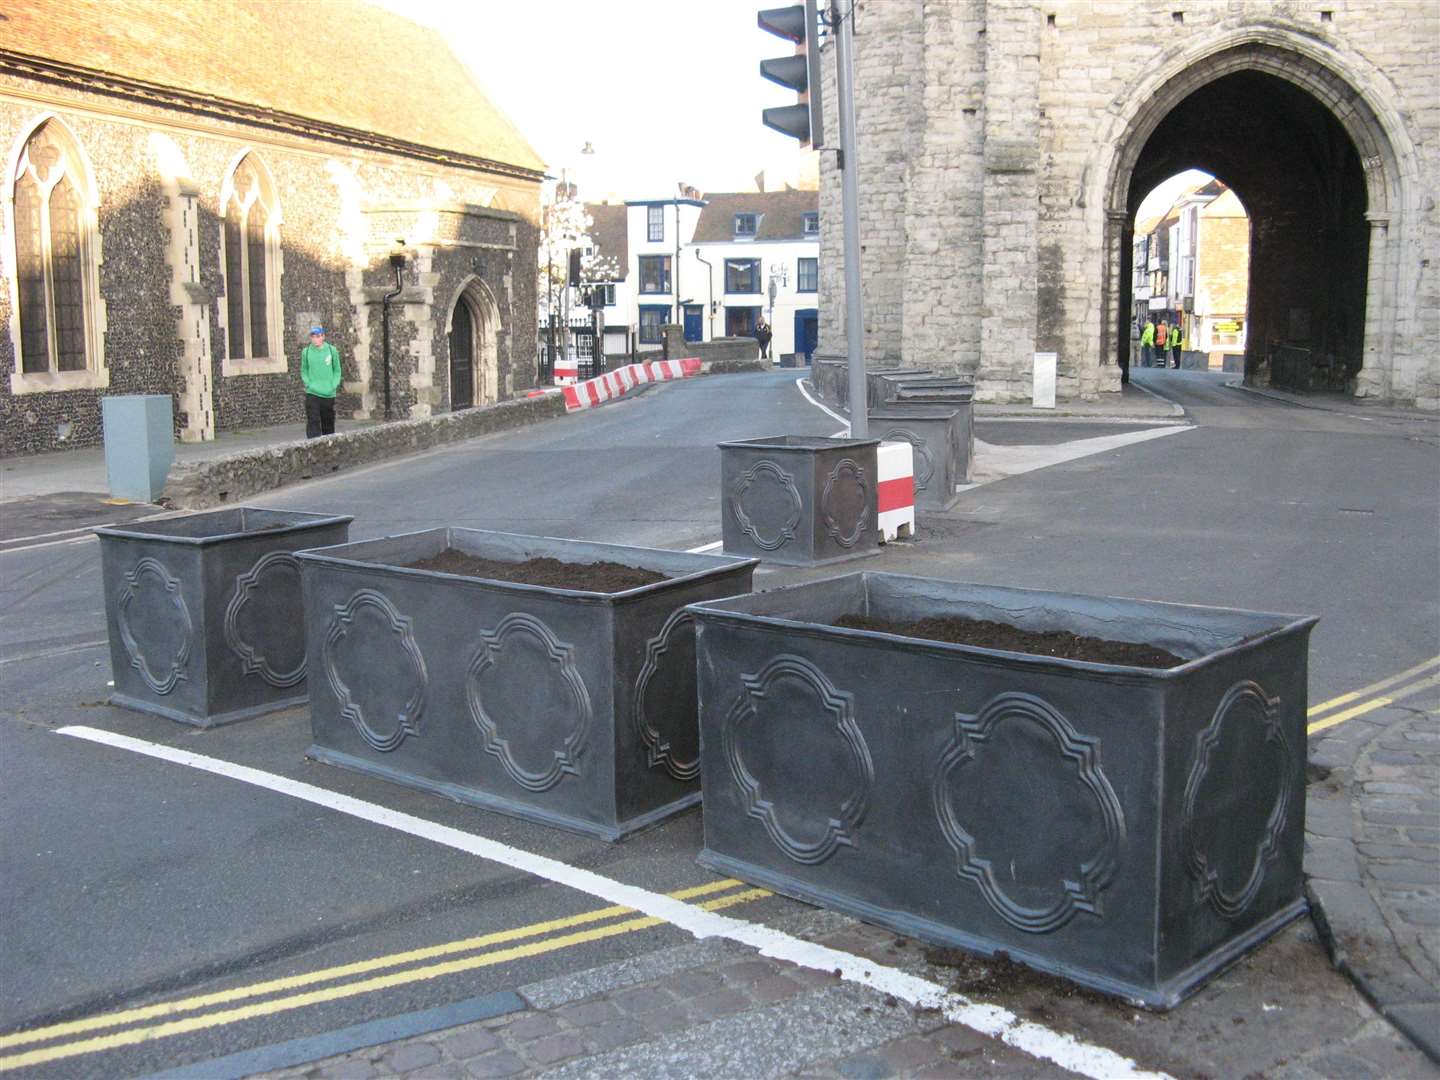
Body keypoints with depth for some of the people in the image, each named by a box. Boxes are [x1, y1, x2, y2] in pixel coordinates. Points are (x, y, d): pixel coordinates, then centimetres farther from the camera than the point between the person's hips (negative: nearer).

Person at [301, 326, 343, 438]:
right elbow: (304, 371, 7)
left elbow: (337, 370, 6)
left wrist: (334, 385, -6)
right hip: (312, 393, -1)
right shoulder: (306, 352, -1)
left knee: (328, 422, 11)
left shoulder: (332, 350, -1)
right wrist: (308, 384, -6)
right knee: (313, 421, -10)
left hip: (329, 394, 1)